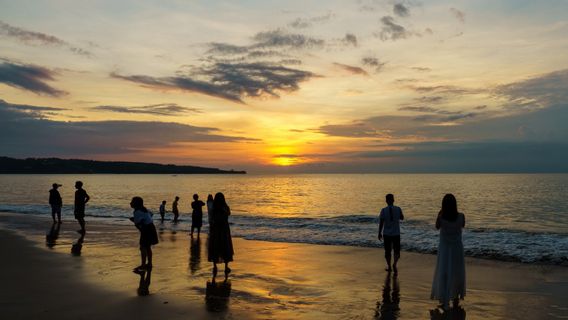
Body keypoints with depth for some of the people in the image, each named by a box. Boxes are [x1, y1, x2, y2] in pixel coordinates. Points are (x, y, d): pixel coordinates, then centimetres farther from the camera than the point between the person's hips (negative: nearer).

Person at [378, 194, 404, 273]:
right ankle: (395, 264, -12)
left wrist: (379, 233, 0)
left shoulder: (383, 210, -11)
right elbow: (402, 218, 12)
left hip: (387, 234, 0)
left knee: (387, 251, 15)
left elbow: (381, 223, -9)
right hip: (396, 234, 0)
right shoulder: (398, 209, -7)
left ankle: (389, 266, 22)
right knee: (397, 250, 10)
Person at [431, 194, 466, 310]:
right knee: (457, 273, 20)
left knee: (443, 274, 5)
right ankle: (456, 298, 33)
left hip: (444, 249, -1)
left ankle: (445, 302, 3)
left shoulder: (441, 217, -18)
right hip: (457, 248, 1)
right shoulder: (461, 216, -15)